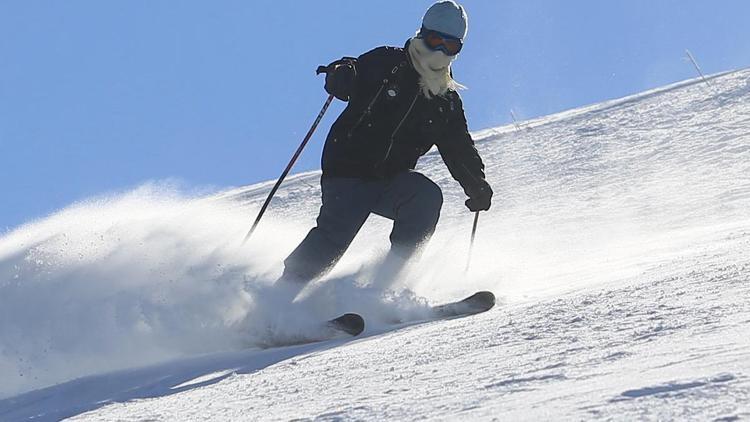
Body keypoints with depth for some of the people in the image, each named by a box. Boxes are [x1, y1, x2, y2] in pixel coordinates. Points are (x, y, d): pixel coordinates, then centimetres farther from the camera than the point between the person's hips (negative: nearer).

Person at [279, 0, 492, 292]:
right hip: (347, 171, -4)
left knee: (427, 197, -25)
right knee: (337, 231, -24)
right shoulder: (386, 63, 2)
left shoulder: (447, 102, 13)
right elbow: (353, 76, -9)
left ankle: (388, 281, -20)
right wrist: (341, 75, -34)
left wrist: (477, 185, -5)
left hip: (391, 182, 4)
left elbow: (460, 151, 13)